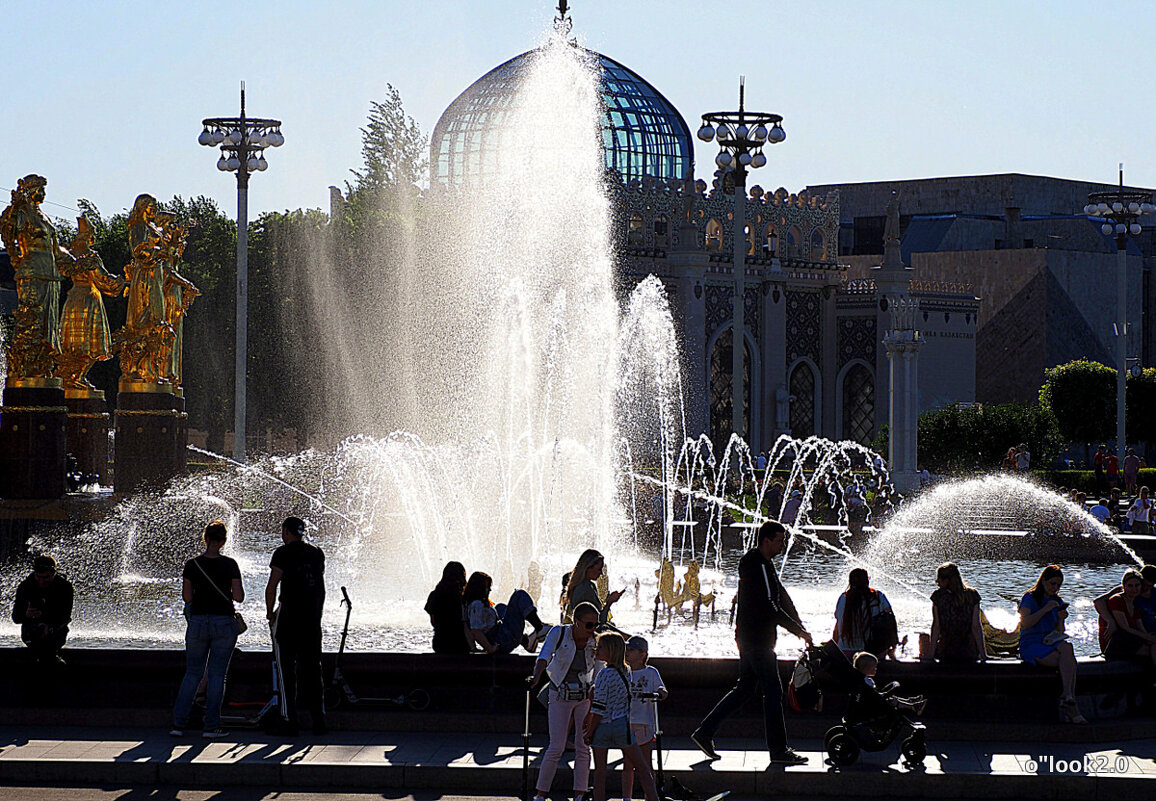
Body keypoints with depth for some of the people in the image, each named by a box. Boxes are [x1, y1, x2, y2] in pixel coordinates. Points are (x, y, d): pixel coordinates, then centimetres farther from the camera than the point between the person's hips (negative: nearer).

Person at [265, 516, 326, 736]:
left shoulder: (283, 553, -7)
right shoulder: (317, 553, 11)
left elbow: (272, 586, -10)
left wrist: (270, 612, 2)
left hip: (288, 617, -5)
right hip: (312, 618, 5)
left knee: (286, 668, 1)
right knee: (312, 668, 11)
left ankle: (289, 721, -1)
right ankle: (318, 720, 10)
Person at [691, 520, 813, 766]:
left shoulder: (765, 563, 15)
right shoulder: (753, 564, -17)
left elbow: (781, 597, 19)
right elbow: (767, 606, -22)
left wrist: (800, 628, 11)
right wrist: (798, 630, -19)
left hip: (753, 638, 10)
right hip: (756, 638, -10)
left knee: (744, 688, 14)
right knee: (772, 691, -6)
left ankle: (704, 732, 16)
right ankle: (779, 750, -1)